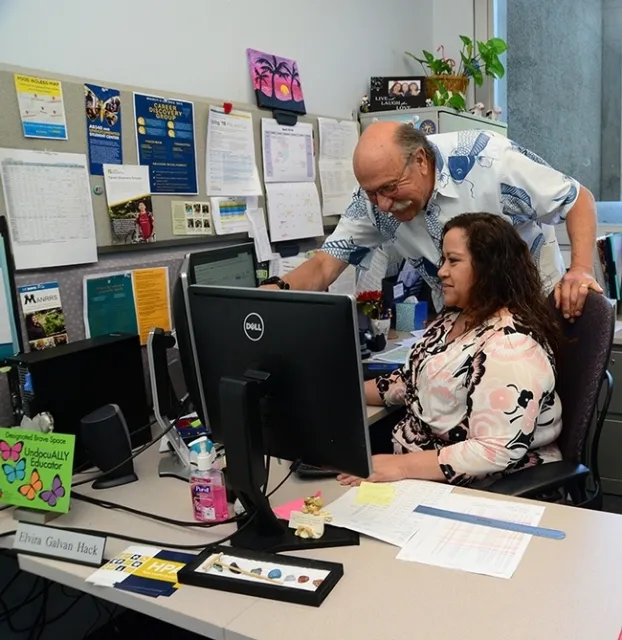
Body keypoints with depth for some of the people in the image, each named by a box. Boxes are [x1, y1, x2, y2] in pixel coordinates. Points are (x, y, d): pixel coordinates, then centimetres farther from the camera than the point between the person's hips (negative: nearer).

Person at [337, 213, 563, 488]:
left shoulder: (509, 345, -23)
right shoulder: (454, 317, 5)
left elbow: (498, 452, -28)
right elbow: (412, 380, 15)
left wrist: (403, 466, -30)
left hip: (479, 490, -8)